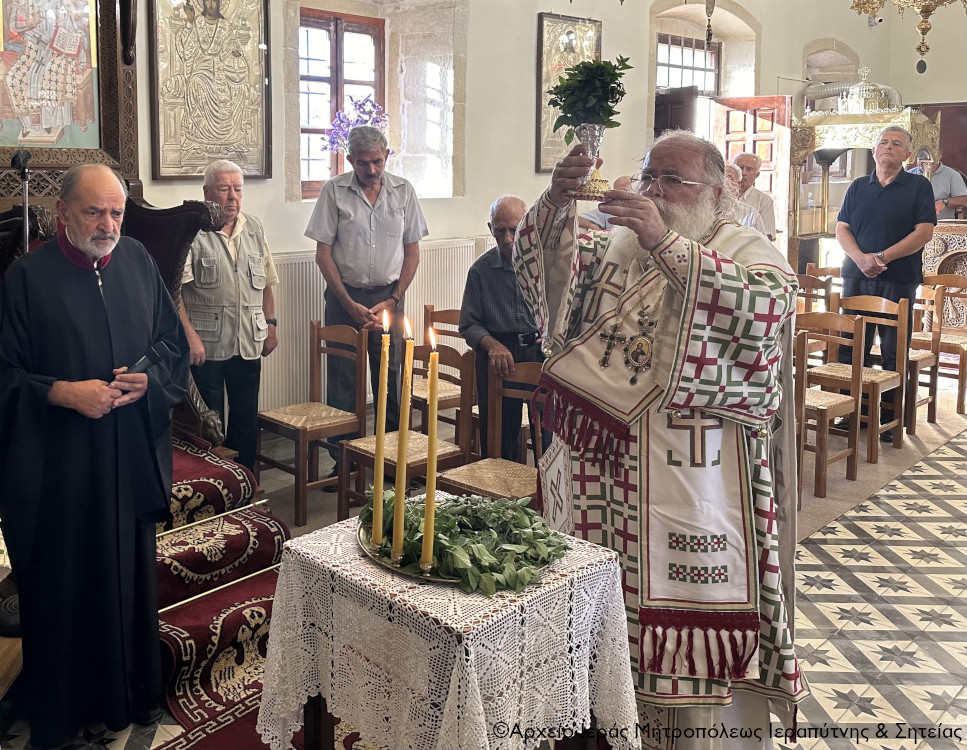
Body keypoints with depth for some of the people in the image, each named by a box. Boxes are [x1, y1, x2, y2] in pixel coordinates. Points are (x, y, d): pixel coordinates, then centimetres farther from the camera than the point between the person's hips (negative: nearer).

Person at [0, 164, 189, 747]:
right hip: (58, 465, -3)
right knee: (64, 585, 7)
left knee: (133, 575, 13)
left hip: (133, 458, 4)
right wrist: (64, 393, -20)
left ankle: (136, 692, 33)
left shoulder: (137, 261, 5)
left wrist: (149, 378, -8)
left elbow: (174, 342, 11)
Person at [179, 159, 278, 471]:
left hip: (249, 341, 5)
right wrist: (190, 336, -20)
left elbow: (266, 282, 16)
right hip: (206, 343, -5)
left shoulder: (254, 229, 11)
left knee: (247, 417, 11)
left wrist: (271, 324, 9)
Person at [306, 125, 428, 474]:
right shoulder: (334, 191, -2)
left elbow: (412, 252, 7)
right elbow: (323, 254, -3)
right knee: (342, 382, 0)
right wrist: (351, 305, -9)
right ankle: (343, 461, 10)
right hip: (345, 296, -1)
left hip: (388, 296, 1)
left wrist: (393, 300, -4)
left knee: (390, 379, 3)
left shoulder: (403, 191, 3)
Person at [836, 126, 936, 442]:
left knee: (894, 353, 0)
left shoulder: (919, 186, 3)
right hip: (857, 277, 3)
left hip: (899, 280, -3)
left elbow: (924, 232, -6)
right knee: (852, 348, 5)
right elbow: (842, 229, 7)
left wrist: (882, 257, -14)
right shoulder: (857, 187, 13)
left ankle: (890, 418, 8)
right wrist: (861, 258, -12)